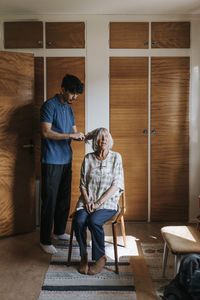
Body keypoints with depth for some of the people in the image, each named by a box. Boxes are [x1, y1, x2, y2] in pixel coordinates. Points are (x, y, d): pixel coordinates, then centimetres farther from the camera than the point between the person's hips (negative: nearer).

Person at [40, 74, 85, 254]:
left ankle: (60, 231, 30)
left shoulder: (69, 109, 15)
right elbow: (46, 132, -18)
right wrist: (71, 135, -20)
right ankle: (45, 241, 6)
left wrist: (81, 136, -4)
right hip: (51, 161, -8)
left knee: (64, 198, 15)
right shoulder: (50, 106, -10)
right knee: (49, 201, -4)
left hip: (66, 159, 8)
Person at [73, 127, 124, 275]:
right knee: (79, 221, -27)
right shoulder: (88, 159, 9)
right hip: (88, 200, 3)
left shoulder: (116, 157, 2)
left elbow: (116, 185, -5)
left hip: (108, 202, -2)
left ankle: (100, 257, -9)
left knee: (94, 221, -31)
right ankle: (83, 256, -5)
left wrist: (98, 202, -13)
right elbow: (83, 184, 9)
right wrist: (87, 201, -10)